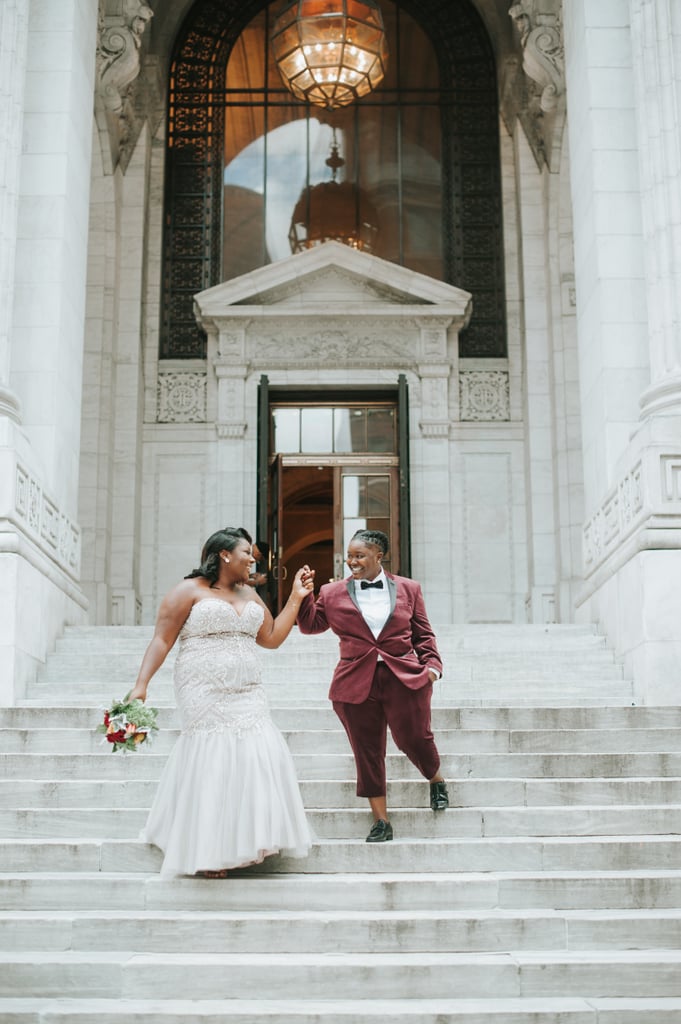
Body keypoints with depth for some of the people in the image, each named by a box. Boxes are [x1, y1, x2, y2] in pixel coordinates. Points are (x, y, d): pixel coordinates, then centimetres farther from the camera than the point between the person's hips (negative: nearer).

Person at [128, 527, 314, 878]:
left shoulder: (249, 595, 18)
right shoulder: (189, 591, -2)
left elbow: (272, 638, 19)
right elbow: (161, 640, -6)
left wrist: (295, 598, 16)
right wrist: (141, 684, -16)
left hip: (247, 696, 6)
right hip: (206, 696, -6)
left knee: (260, 757, -5)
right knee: (210, 762, -8)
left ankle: (239, 844, 6)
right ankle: (205, 853, 3)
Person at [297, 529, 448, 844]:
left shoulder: (408, 589, 9)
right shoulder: (333, 592, 8)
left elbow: (423, 634, 11)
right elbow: (310, 624, 10)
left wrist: (432, 664, -3)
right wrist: (304, 595, -4)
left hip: (405, 678, -1)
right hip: (356, 684, 1)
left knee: (414, 739, -1)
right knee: (367, 752, 3)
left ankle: (437, 780, 33)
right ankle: (381, 821, 13)